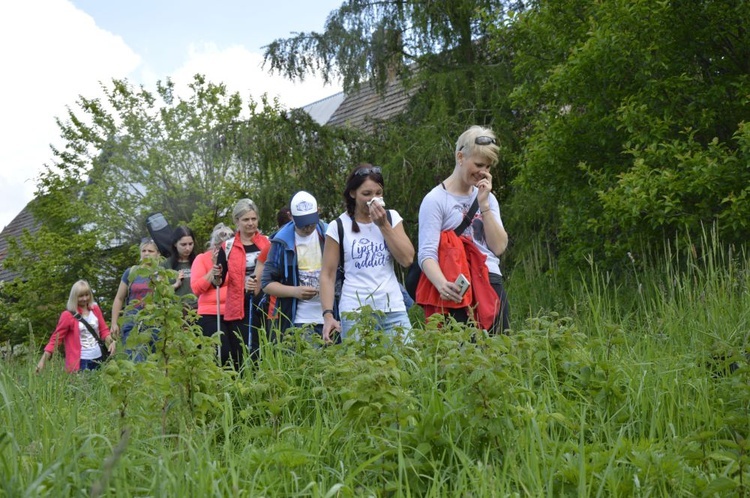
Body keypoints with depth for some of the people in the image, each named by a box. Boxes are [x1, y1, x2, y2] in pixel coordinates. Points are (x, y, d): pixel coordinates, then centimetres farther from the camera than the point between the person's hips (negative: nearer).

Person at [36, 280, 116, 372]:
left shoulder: (95, 309, 5)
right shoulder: (68, 315, -7)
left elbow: (103, 329, 12)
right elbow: (55, 339, -6)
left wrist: (111, 341, -8)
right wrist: (43, 360, -13)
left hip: (97, 358, 4)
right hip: (80, 361, -4)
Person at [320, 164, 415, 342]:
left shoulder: (392, 218, 9)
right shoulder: (338, 227, 1)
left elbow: (407, 259, -2)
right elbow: (327, 275, 0)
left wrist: (383, 225, -6)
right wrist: (328, 314, -11)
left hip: (393, 310, 2)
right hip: (355, 312, -2)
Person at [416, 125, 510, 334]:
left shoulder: (487, 197, 17)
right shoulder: (436, 199, -2)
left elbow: (499, 247, 6)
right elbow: (427, 253, -12)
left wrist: (484, 204, -2)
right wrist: (442, 284, -31)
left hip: (492, 287, 6)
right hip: (458, 293, -6)